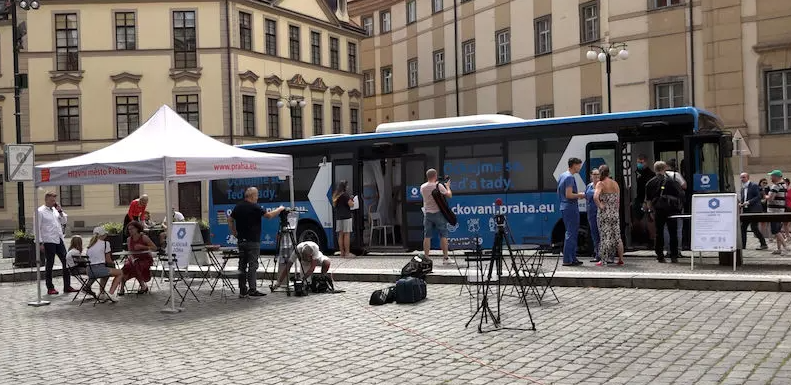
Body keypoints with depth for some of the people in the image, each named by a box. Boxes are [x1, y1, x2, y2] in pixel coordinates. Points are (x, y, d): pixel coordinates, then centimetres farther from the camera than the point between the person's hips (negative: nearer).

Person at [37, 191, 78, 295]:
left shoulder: (55, 210, 13)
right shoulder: (40, 211, -5)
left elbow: (64, 221, 17)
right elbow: (37, 228, -8)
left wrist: (60, 211, 2)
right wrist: (40, 242, -13)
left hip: (59, 240, 6)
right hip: (49, 242, -6)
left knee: (66, 262, 3)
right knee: (49, 265, 2)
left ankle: (67, 286, 10)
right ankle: (50, 288, 11)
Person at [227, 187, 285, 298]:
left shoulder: (238, 207, 10)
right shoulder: (254, 207, -12)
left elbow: (230, 220, 15)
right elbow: (269, 215, -12)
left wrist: (234, 233, 17)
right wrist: (280, 209, 2)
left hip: (241, 241, 7)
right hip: (252, 241, -7)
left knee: (242, 265, 8)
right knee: (253, 265, -6)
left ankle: (243, 291, 9)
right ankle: (252, 289, -11)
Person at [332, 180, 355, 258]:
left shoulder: (335, 195, 12)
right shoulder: (345, 194, -11)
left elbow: (334, 205, 22)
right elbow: (351, 204, -14)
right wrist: (352, 201, 5)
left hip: (338, 216, 7)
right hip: (346, 216, -7)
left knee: (340, 234, 8)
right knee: (347, 234, -5)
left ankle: (342, 252, 9)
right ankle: (347, 253, -6)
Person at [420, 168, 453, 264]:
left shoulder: (422, 187, 3)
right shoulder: (439, 186, -11)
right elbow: (449, 195, -9)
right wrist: (447, 186, 10)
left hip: (427, 213, 4)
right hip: (438, 213, -4)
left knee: (427, 236, 5)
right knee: (443, 235, 3)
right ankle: (445, 258, 4)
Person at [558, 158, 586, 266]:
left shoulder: (562, 176, 15)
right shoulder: (570, 177, -15)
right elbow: (569, 195, -22)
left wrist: (577, 195, 19)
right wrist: (579, 195, -5)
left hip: (564, 207, 10)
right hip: (571, 208, -10)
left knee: (572, 233, 14)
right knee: (571, 234, -7)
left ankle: (573, 258, 18)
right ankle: (567, 260, -6)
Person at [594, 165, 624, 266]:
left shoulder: (601, 184, -11)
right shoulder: (615, 184, 7)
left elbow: (595, 197, -27)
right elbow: (618, 200, 11)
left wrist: (600, 206, -14)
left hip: (604, 214, -5)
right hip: (615, 214, 5)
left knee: (605, 237, 0)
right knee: (617, 236, 12)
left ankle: (603, 260, 3)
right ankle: (621, 259, 17)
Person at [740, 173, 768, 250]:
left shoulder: (754, 186, -6)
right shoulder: (743, 188, 16)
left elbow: (758, 197, -13)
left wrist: (749, 202, -21)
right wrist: (740, 203, -2)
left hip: (754, 210, -8)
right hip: (746, 210, 8)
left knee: (754, 227, -11)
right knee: (743, 227, 5)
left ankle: (763, 244, -2)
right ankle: (742, 245, 11)